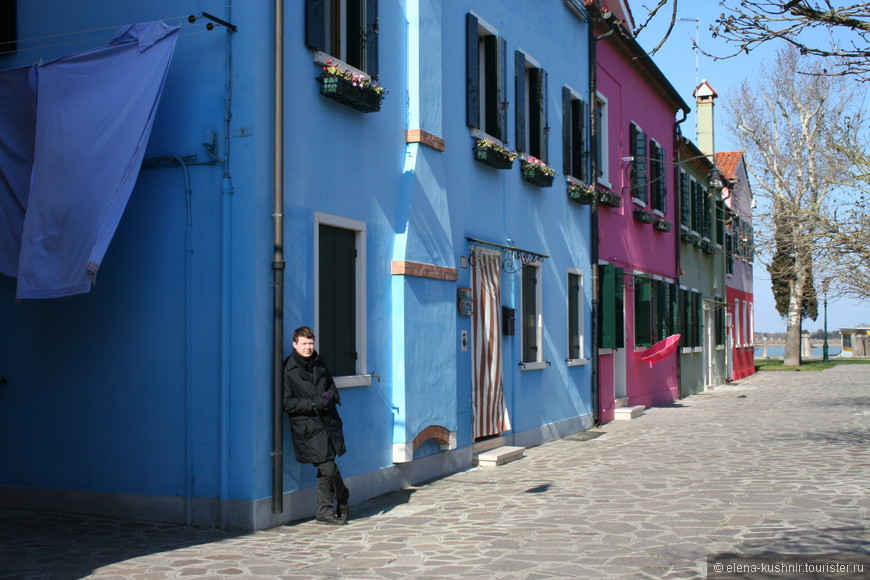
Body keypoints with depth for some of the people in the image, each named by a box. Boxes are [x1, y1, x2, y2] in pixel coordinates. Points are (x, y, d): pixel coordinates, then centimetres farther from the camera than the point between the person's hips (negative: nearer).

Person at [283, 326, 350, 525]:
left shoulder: (318, 363, 12)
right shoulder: (288, 370, -7)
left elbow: (331, 383, 28)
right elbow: (287, 403, -11)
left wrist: (332, 394, 4)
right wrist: (316, 403, -17)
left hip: (329, 421, 5)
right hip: (308, 427, -5)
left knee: (327, 469, 9)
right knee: (328, 468, -9)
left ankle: (325, 512, 26)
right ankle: (342, 498, 15)